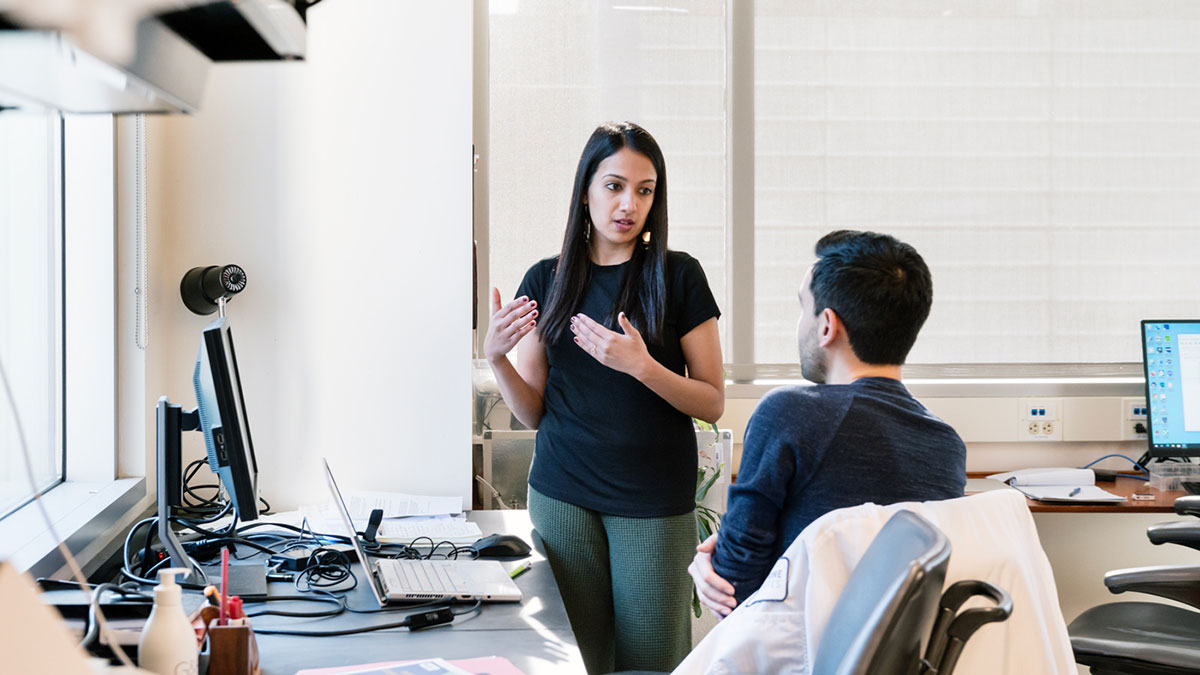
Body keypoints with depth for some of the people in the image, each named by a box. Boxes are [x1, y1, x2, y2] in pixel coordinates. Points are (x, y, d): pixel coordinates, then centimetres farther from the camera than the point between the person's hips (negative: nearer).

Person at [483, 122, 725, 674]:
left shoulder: (678, 277, -3)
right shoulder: (546, 281, 5)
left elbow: (712, 402, -4)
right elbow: (534, 413, 7)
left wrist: (640, 365, -19)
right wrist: (495, 358, -11)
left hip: (654, 503, -2)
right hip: (562, 496, 2)